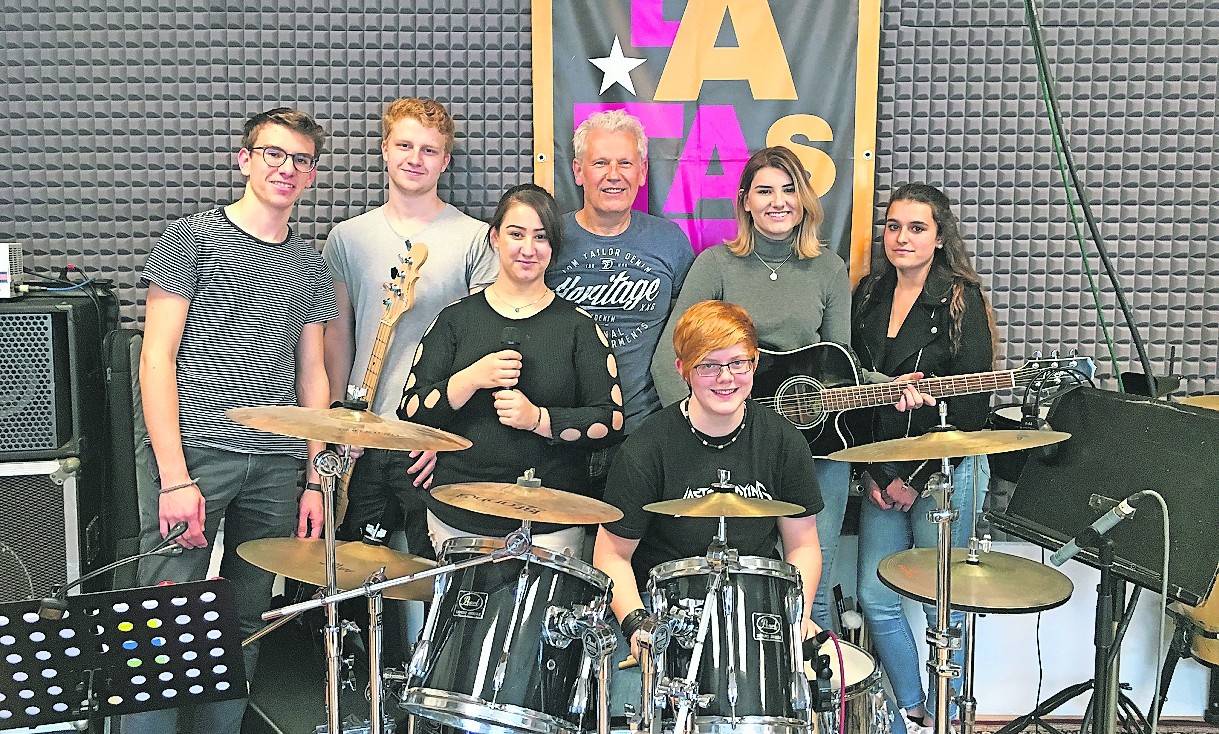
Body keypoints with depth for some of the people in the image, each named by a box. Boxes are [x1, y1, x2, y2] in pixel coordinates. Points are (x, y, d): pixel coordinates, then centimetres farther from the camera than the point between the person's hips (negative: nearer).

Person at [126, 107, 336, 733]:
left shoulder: (310, 267, 17)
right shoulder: (193, 238, 3)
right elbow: (157, 358, -4)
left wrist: (315, 480, 9)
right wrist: (174, 477, -13)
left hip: (277, 466, 4)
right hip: (192, 451, -4)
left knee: (246, 621, 9)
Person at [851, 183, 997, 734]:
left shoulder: (962, 300, -6)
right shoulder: (869, 294, 9)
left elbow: (970, 404, -10)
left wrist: (917, 479, -11)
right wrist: (873, 472, 2)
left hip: (945, 470, -5)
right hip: (881, 467, 5)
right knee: (875, 597, 5)